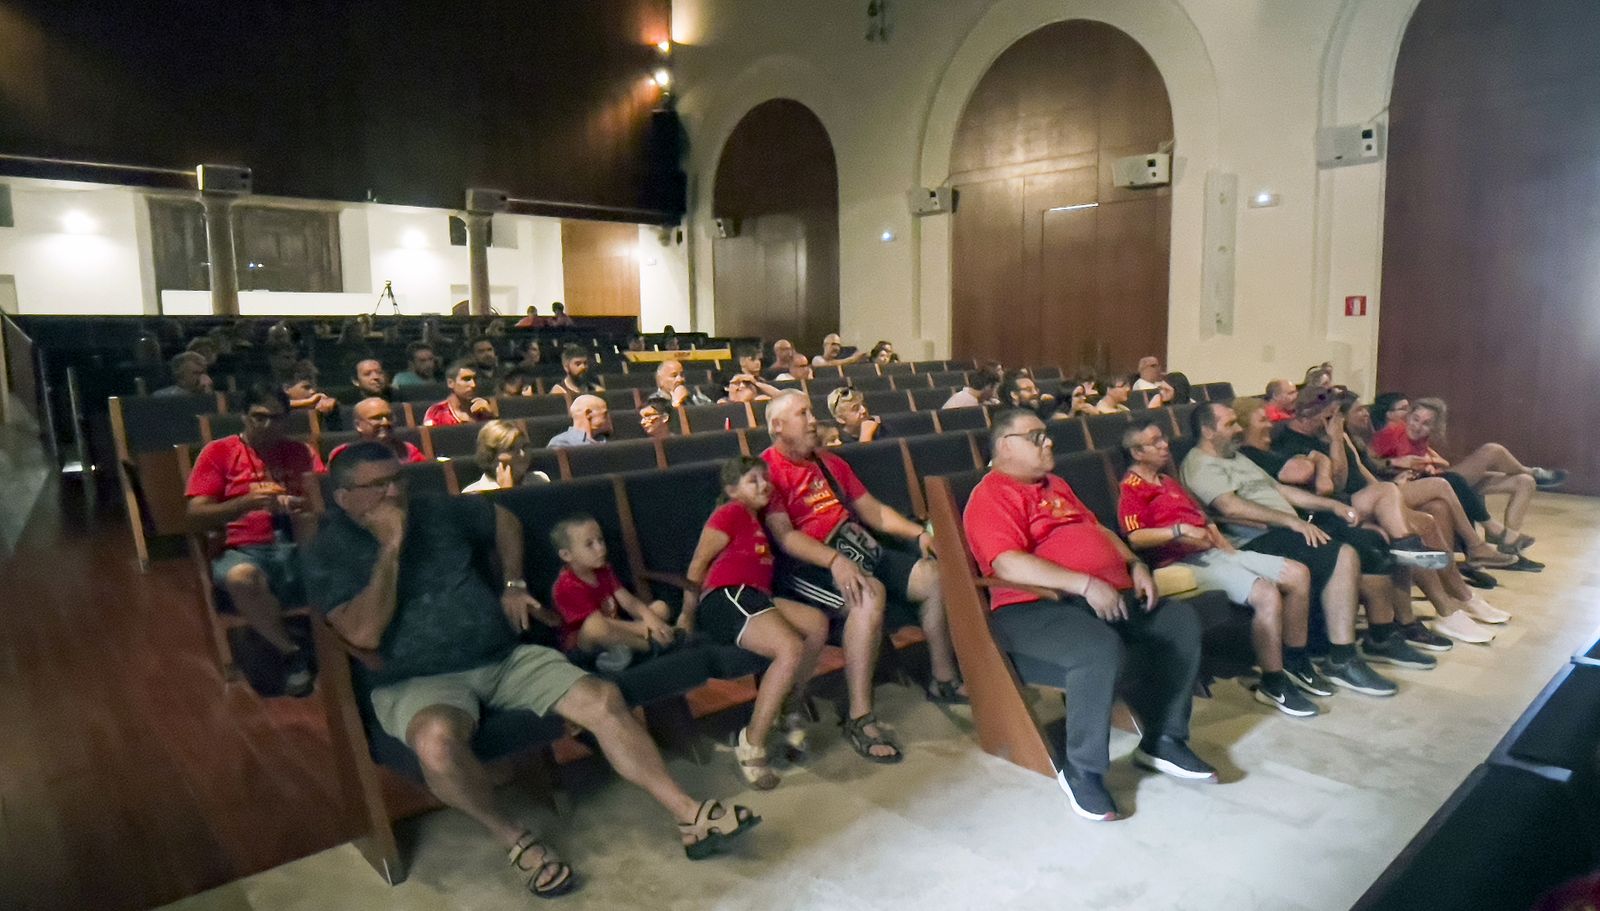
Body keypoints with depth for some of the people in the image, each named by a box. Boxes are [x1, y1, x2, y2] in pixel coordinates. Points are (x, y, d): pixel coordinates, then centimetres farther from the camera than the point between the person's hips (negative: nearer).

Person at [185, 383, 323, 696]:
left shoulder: (301, 452, 19)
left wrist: (299, 504, -15)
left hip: (299, 547, 1)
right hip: (244, 550, -1)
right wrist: (247, 503, -14)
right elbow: (197, 514, 3)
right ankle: (291, 653, -13)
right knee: (242, 578, -38)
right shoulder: (218, 452, 12)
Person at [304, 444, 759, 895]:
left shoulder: (438, 511, 9)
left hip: (507, 657, 4)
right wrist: (390, 547, -17)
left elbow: (505, 521, 27)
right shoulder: (327, 553, -2)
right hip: (417, 682, -4)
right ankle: (511, 837, -12)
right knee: (437, 740, -40)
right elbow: (364, 633, -17)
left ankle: (688, 815, -8)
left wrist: (513, 584, 14)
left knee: (602, 699, -15)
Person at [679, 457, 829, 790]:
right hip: (725, 597, -8)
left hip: (754, 599, 8)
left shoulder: (756, 519, 32)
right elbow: (698, 563, -2)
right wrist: (687, 617, -3)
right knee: (792, 649, -28)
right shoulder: (732, 512, 4)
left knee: (817, 623, -14)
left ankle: (790, 709, 1)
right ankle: (752, 744, -20)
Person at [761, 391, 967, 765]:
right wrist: (834, 560, -30)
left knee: (935, 576, -4)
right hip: (810, 564, -8)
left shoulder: (830, 463, 22)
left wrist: (918, 533, 7)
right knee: (869, 595, -35)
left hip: (859, 548, 8)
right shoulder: (768, 470, -5)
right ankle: (860, 717, -27)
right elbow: (784, 535, -16)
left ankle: (944, 680, 15)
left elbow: (874, 511, 22)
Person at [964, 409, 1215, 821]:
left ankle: (1164, 740, 8)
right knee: (1100, 648, -35)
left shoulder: (1055, 486, 24)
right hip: (1036, 606, -9)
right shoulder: (991, 497, -8)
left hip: (1107, 594, 9)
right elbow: (1007, 564, -21)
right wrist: (1085, 584, -24)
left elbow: (1096, 529, 28)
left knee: (1180, 620, -3)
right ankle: (1081, 770, -14)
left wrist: (1135, 564, 9)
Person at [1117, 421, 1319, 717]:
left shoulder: (1168, 480, 25)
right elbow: (1135, 538, -19)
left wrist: (1229, 548, 15)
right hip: (1181, 563, -10)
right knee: (1267, 594, -26)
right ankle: (1273, 684, -11)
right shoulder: (1131, 488, -6)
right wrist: (1179, 530, -27)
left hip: (1213, 553, 10)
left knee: (1298, 574, 2)